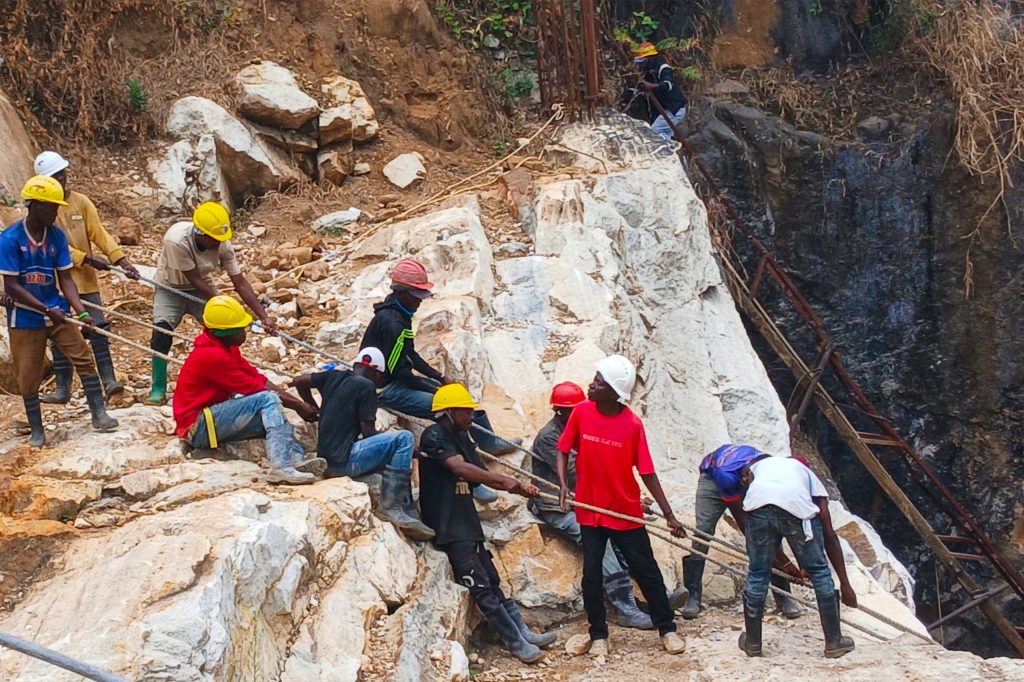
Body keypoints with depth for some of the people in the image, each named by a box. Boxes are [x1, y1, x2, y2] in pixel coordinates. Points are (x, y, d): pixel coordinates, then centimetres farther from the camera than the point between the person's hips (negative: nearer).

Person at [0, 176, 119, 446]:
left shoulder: (57, 236, -3)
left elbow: (65, 279, -1)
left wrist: (82, 312, -14)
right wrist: (47, 310, -22)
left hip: (56, 311, 4)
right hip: (25, 318, -3)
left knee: (83, 358, -6)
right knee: (28, 375, 4)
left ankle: (99, 414, 4)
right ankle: (36, 430, 18)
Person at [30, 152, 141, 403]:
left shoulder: (81, 202, 3)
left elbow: (99, 233, -2)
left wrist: (121, 260, -14)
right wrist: (88, 259, -19)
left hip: (85, 278, 2)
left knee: (98, 328, -2)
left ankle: (108, 379, 2)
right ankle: (63, 388, 9)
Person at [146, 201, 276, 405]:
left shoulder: (223, 245, -24)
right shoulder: (176, 240, -37)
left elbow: (240, 283, -19)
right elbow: (194, 280, -31)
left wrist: (263, 316, -25)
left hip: (202, 286, 3)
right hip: (170, 288, -3)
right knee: (162, 331, -23)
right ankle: (158, 390, -8)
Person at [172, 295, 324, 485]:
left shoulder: (227, 348, 10)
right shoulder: (212, 356, -20)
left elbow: (258, 379, 7)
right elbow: (254, 388, -17)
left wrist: (298, 402, -2)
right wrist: (297, 405, -10)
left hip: (213, 418, 10)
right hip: (197, 427, -10)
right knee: (269, 400, -21)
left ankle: (296, 458, -25)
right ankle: (281, 467, -35)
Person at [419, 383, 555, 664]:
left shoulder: (462, 438, 15)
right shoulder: (434, 436, -12)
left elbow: (482, 476, 12)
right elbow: (460, 467, -26)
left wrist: (519, 489, -3)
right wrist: (504, 480, -29)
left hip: (467, 522, 9)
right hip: (448, 525, -9)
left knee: (491, 580, 11)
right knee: (480, 586, -7)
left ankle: (523, 633, 15)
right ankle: (517, 643, -3)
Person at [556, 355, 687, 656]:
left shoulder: (633, 424, -15)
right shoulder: (581, 412, -9)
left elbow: (646, 472, -9)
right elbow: (563, 450, 3)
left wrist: (668, 514, -8)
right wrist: (563, 484, -13)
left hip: (627, 513, -1)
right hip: (590, 511, 1)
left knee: (647, 571, 7)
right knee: (591, 575, 3)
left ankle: (667, 628, 22)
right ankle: (598, 635, 18)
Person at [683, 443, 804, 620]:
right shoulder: (726, 475, -44)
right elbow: (742, 519, -36)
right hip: (713, 478, -2)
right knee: (702, 534, -15)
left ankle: (783, 597, -5)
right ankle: (693, 596, -6)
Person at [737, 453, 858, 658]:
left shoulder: (757, 465, 41)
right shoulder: (807, 474, 36)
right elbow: (829, 535, 30)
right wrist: (845, 584, 31)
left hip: (758, 504, 1)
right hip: (798, 506, -1)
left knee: (757, 574, 19)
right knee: (819, 571, 19)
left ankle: (752, 643, 32)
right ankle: (834, 642, 26)